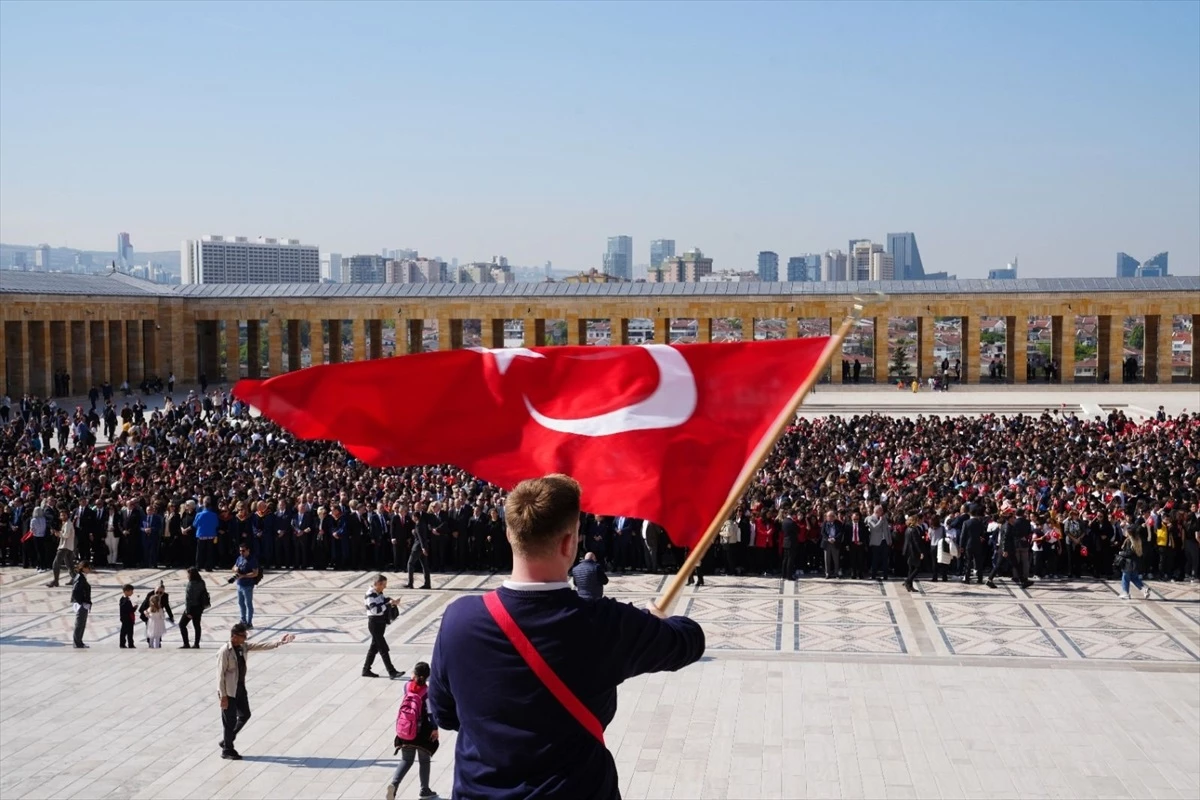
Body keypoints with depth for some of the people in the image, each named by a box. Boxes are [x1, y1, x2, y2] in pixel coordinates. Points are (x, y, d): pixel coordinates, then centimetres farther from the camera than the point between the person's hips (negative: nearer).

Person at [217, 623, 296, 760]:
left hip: (240, 687, 8)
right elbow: (220, 674, -19)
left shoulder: (244, 646, 3)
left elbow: (261, 645, 3)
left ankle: (226, 741, 33)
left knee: (245, 715, 17)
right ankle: (227, 750, 19)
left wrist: (279, 642, -8)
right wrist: (223, 695, -19)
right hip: (229, 691, -8)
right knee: (230, 720, 3)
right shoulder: (225, 651, -20)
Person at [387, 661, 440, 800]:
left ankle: (394, 783, -12)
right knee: (424, 761, 15)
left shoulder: (408, 687, -2)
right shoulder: (428, 691, -14)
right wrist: (435, 728, -16)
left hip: (405, 731, 3)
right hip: (422, 732, -3)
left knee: (406, 760, 12)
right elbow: (431, 711, -23)